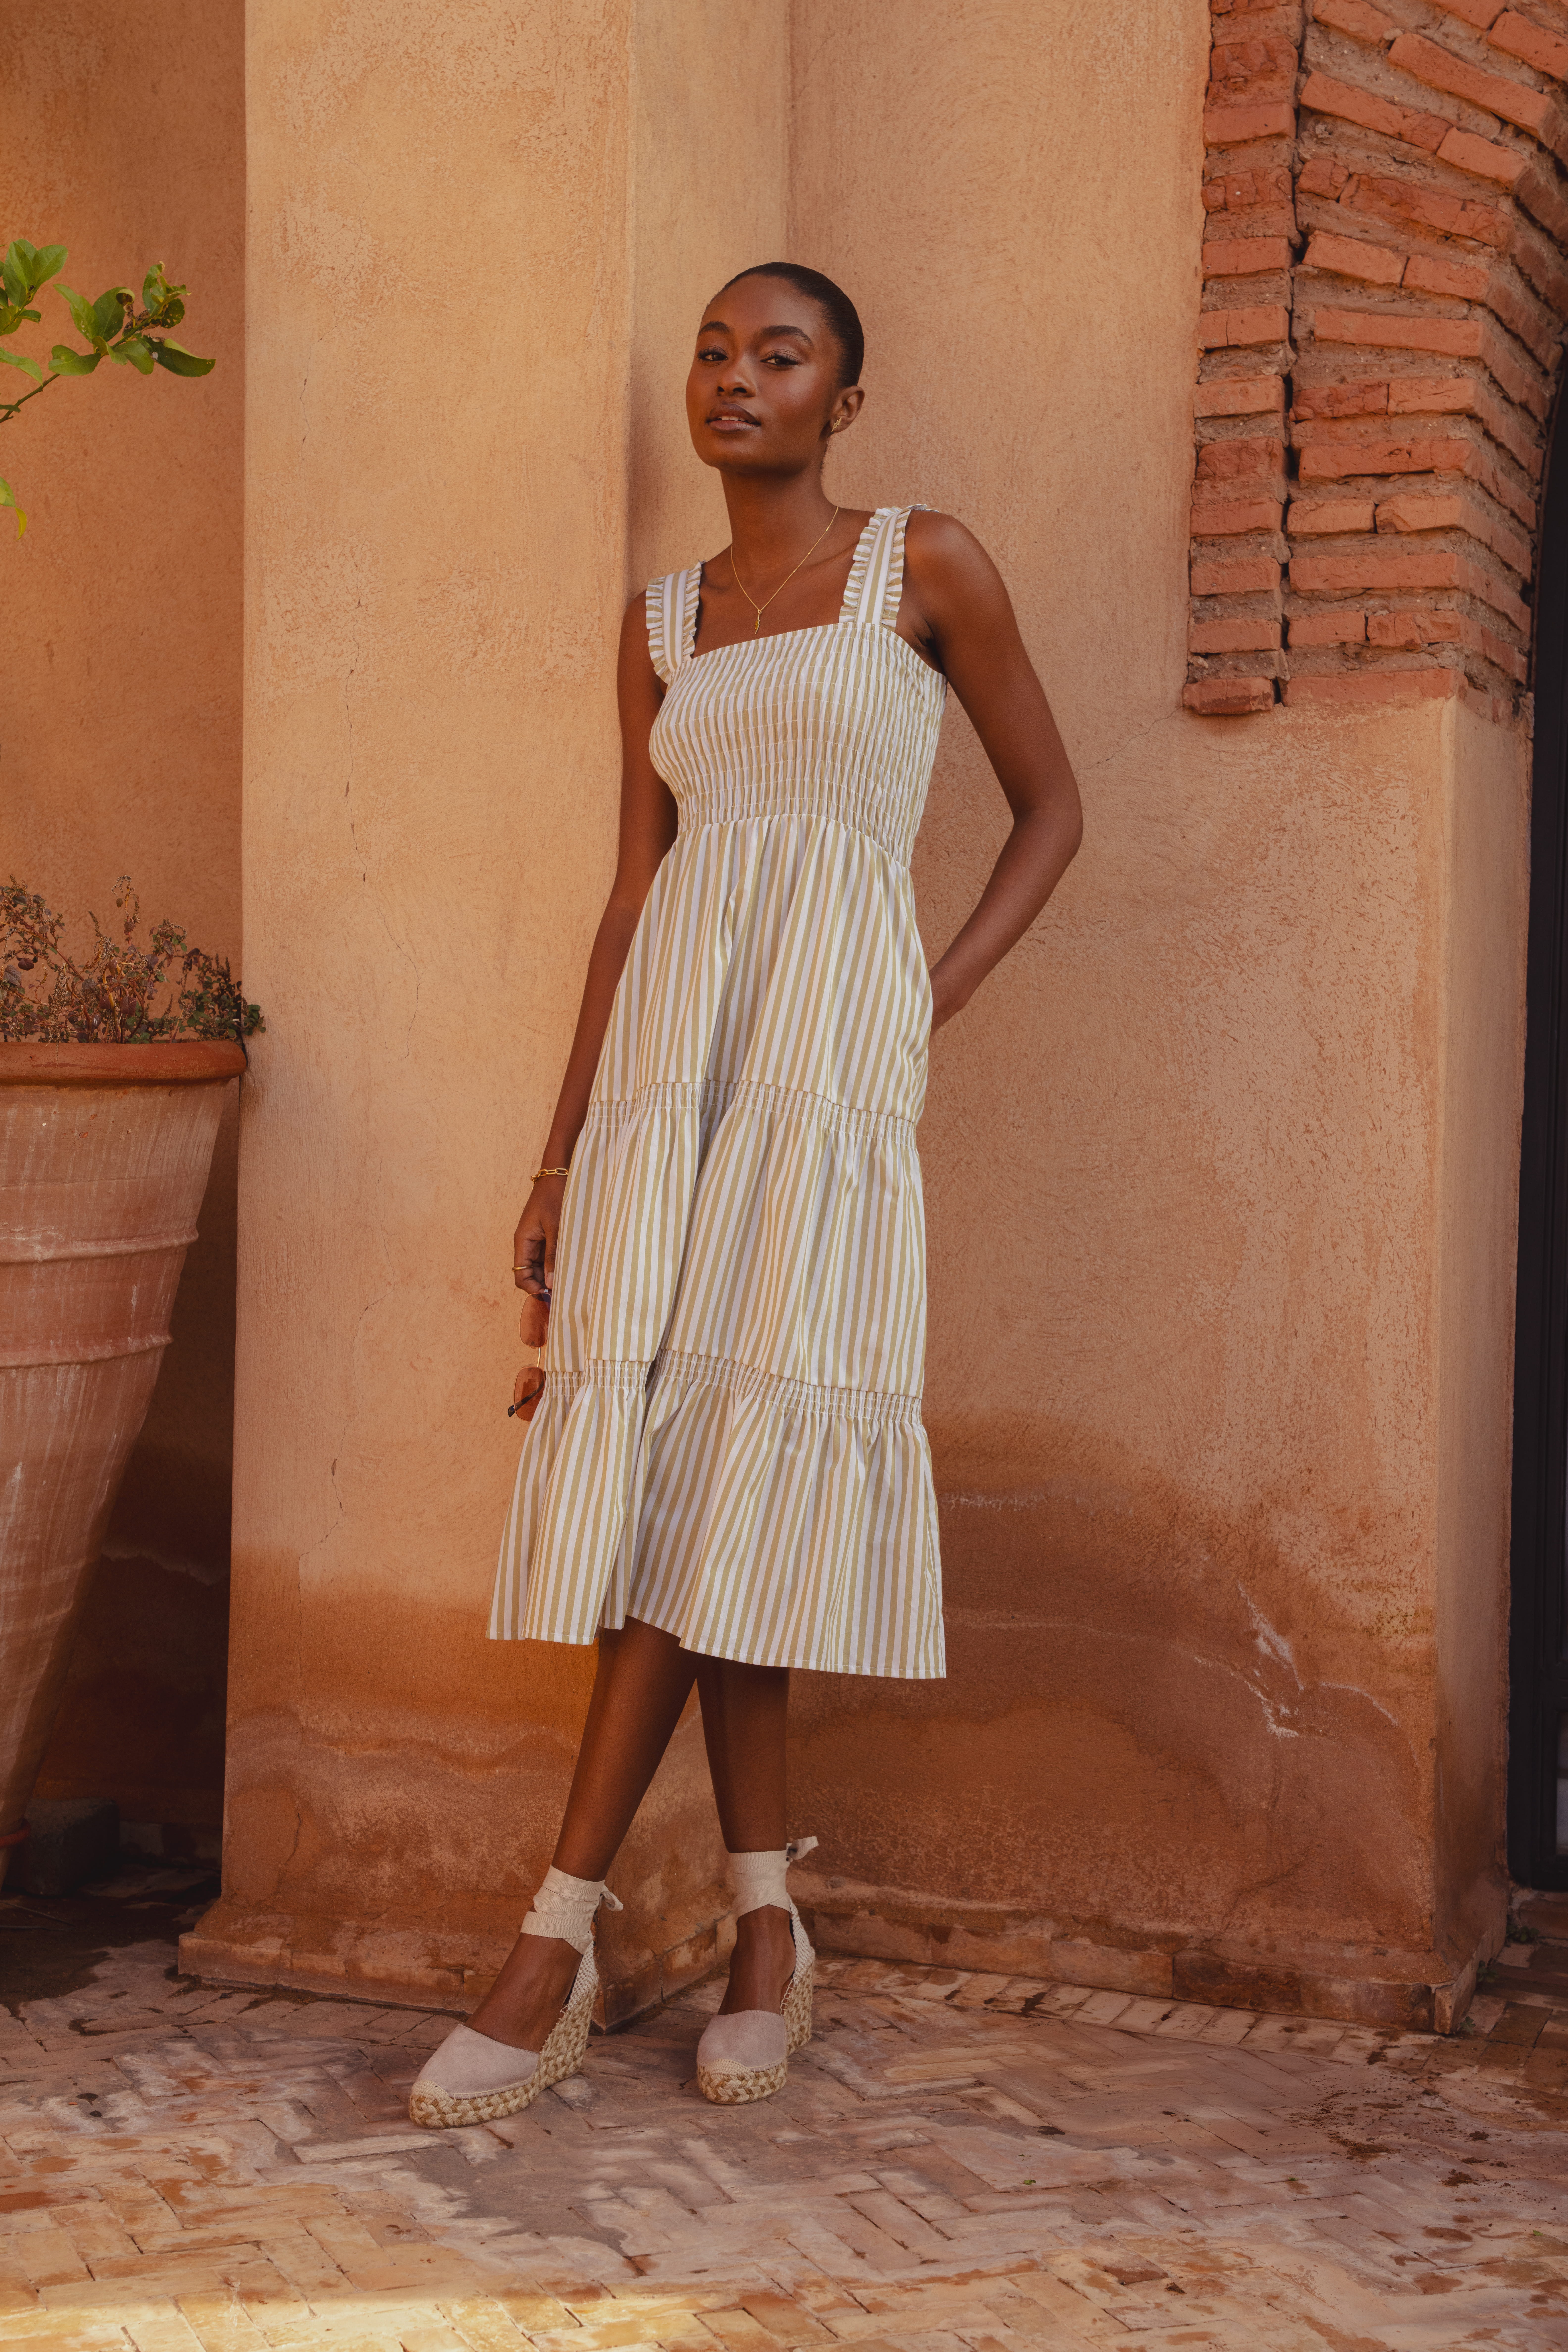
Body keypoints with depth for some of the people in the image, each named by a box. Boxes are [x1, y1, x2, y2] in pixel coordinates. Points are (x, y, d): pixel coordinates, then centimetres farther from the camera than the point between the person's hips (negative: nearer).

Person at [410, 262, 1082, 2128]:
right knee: (673, 1458, -2)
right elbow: (631, 891, 13)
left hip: (827, 1054, -4)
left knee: (731, 1449, -12)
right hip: (665, 1051, 4)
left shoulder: (926, 567, 6)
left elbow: (1049, 806, 12)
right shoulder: (661, 625, 17)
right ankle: (766, 1933, 8)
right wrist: (557, 1157, 8)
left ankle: (559, 1943, -10)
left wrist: (942, 994, -3)